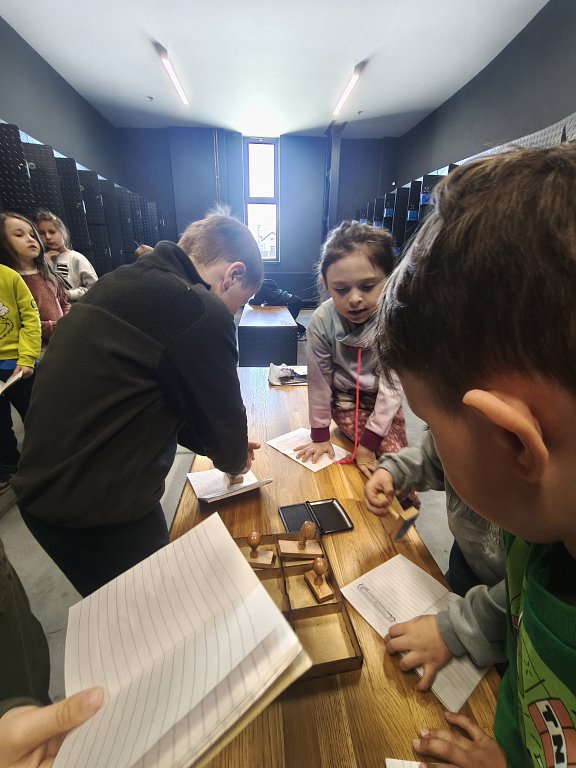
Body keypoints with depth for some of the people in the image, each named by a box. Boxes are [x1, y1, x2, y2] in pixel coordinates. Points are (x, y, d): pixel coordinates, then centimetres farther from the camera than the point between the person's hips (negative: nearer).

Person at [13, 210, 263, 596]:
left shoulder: (123, 283, 7)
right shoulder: (200, 311, -23)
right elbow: (220, 408, -11)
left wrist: (223, 446, 15)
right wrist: (233, 459, 12)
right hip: (100, 508, -9)